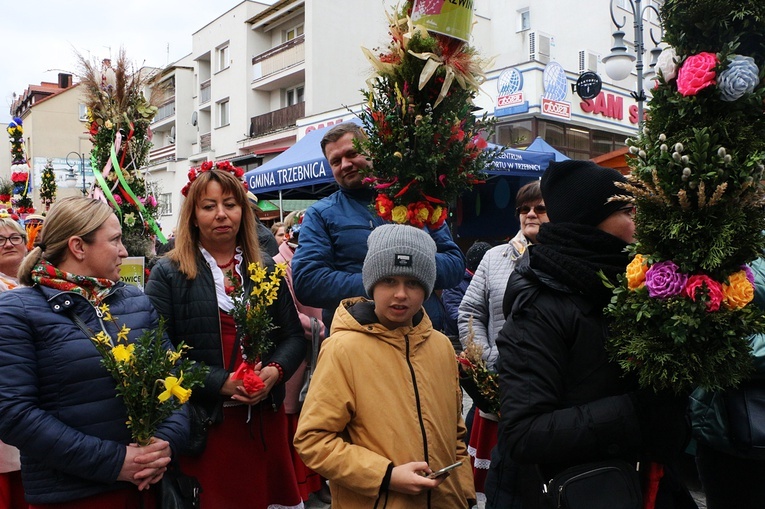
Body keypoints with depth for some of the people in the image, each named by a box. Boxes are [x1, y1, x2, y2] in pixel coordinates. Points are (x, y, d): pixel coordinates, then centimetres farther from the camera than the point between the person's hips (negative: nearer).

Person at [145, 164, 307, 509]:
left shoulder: (267, 270, 10)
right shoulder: (168, 274, -2)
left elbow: (294, 336, 9)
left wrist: (274, 371, -11)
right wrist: (221, 383, -18)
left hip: (265, 417, 4)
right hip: (204, 422, -3)